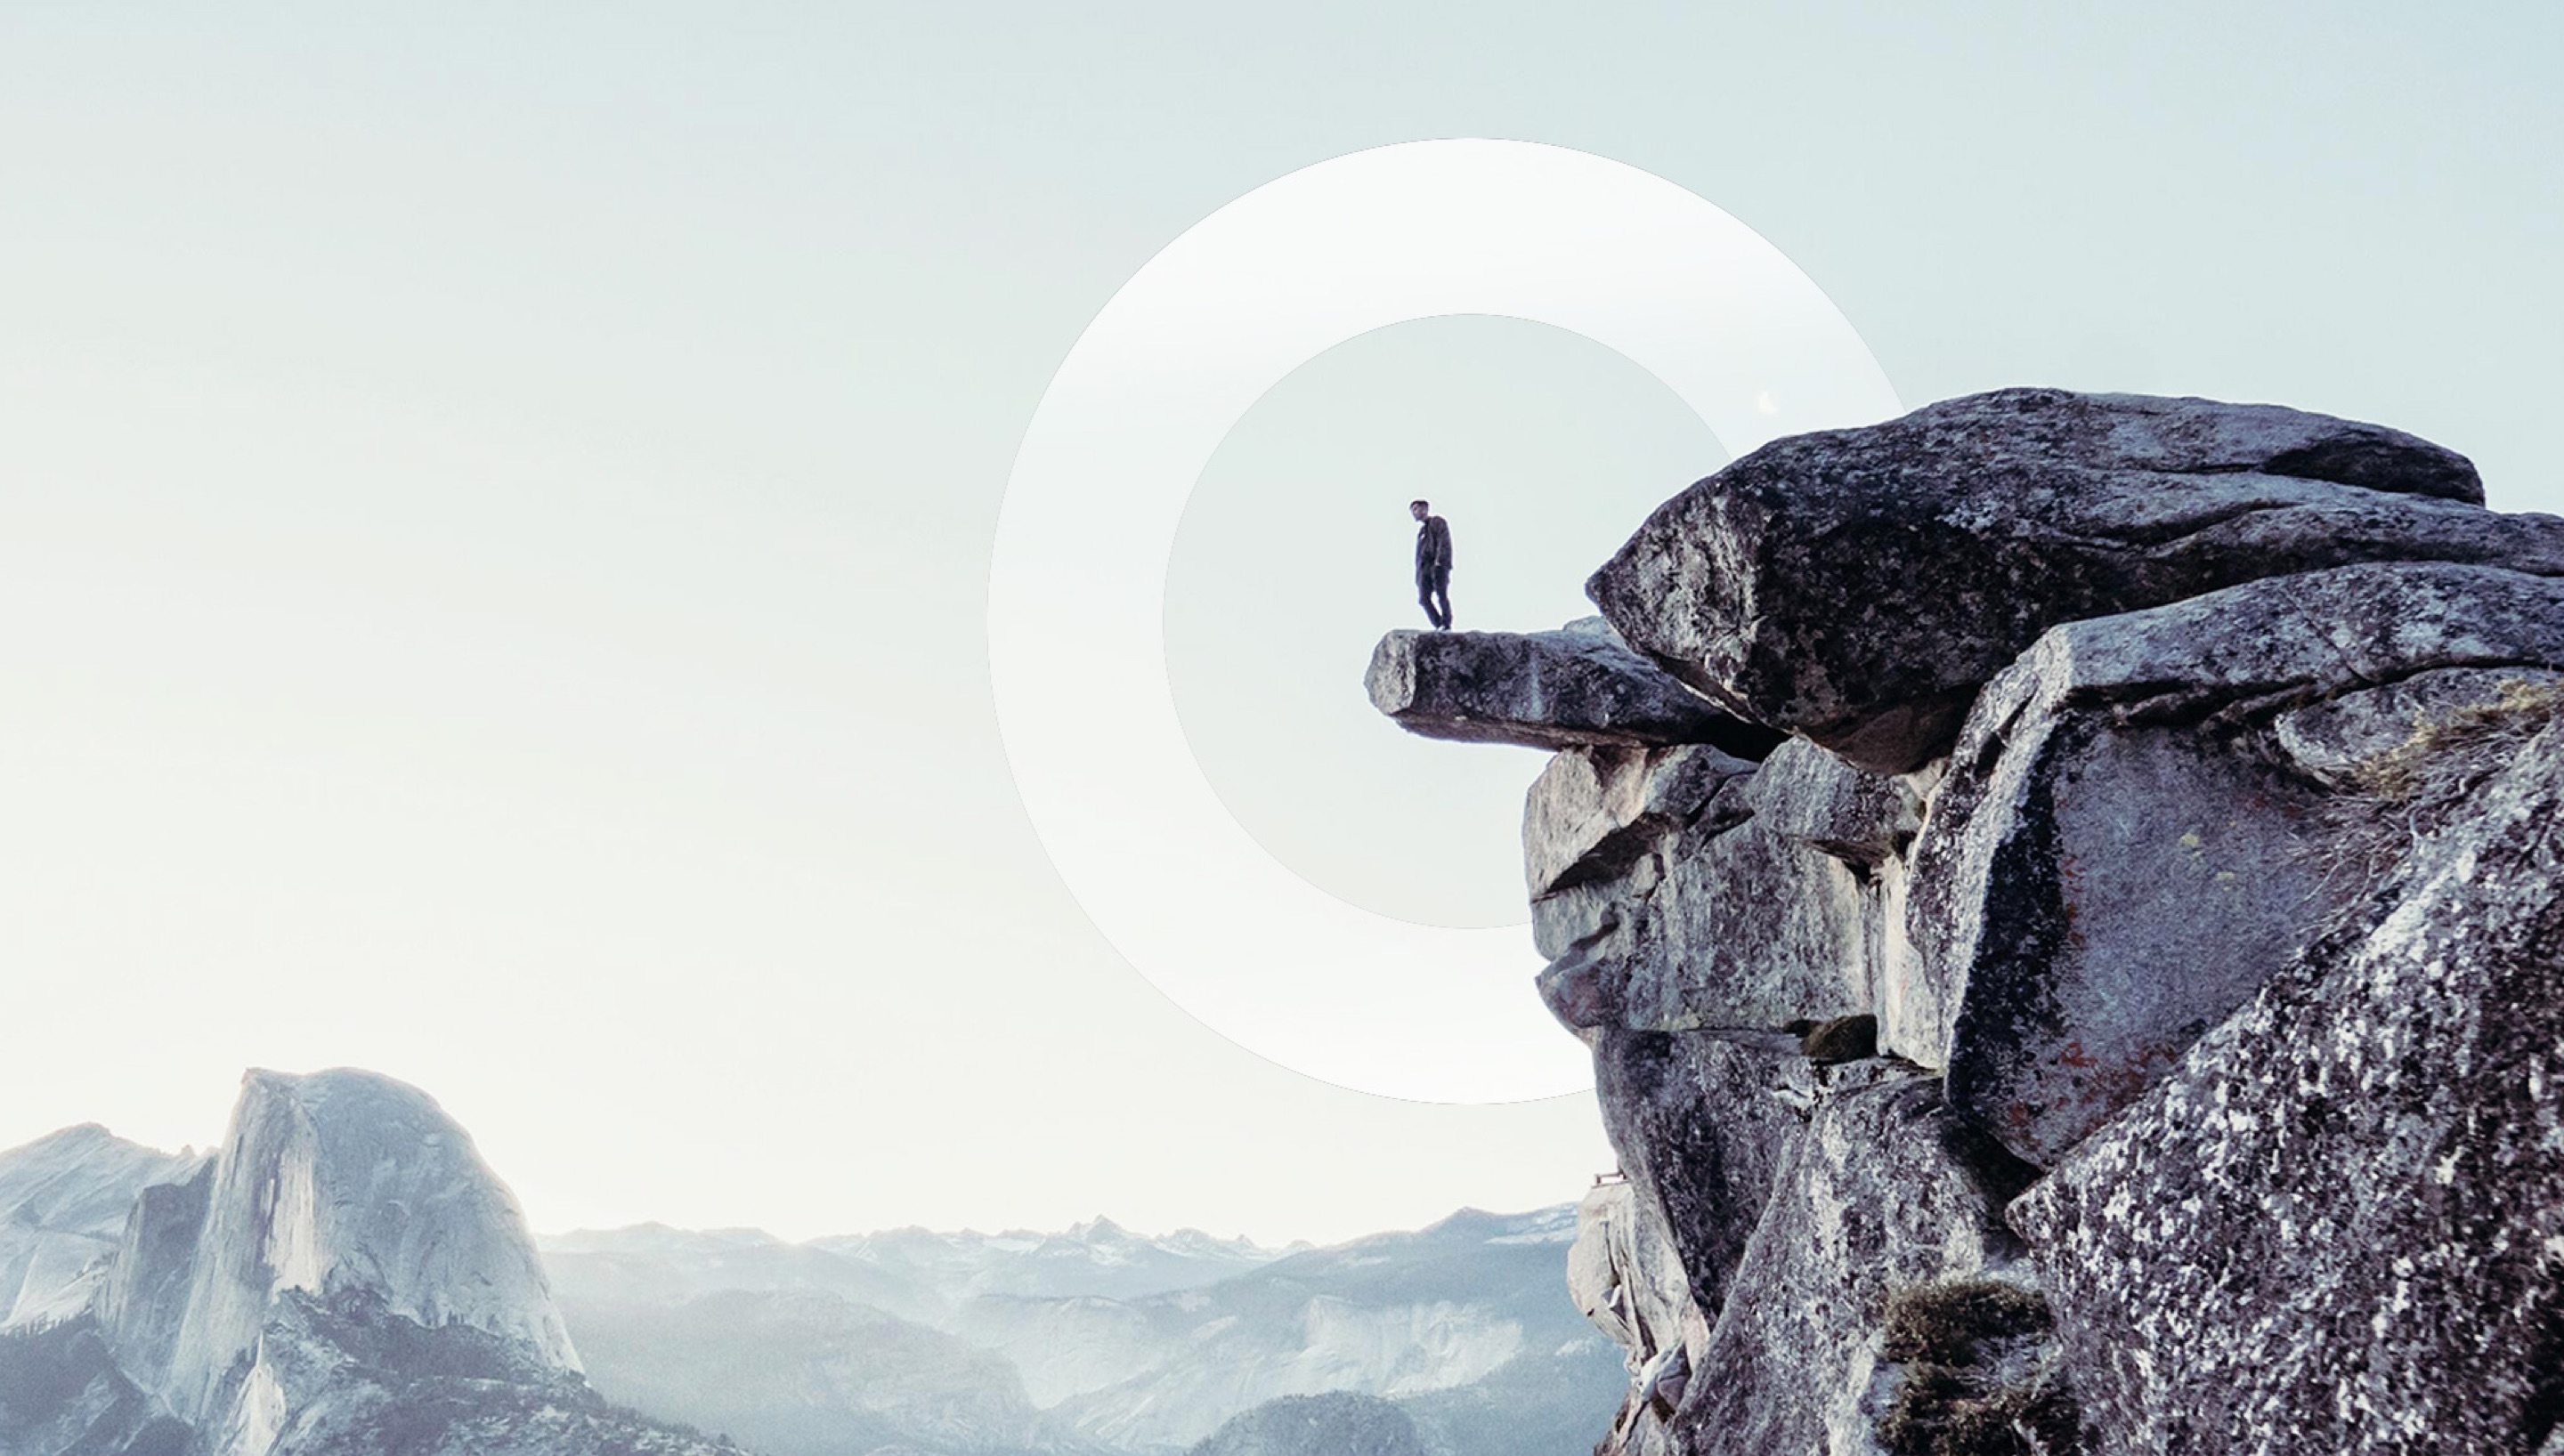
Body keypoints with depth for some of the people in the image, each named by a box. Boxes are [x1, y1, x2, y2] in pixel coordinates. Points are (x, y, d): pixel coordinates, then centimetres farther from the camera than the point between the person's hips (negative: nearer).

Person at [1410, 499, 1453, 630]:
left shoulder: (1438, 522, 8)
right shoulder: (1421, 530, 30)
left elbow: (1444, 542, -6)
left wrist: (1439, 561, -20)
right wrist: (1418, 574, 17)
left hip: (1439, 566, -7)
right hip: (1425, 568, 7)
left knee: (1441, 596, -14)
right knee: (1423, 599, -8)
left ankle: (1446, 625, -10)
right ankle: (1439, 625, -6)